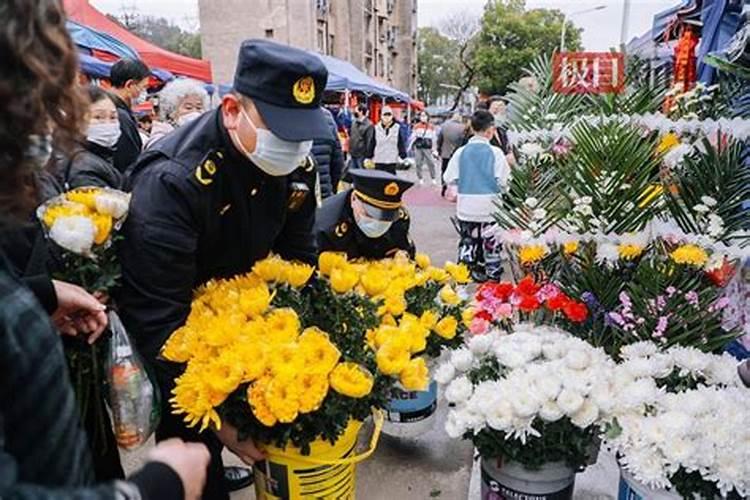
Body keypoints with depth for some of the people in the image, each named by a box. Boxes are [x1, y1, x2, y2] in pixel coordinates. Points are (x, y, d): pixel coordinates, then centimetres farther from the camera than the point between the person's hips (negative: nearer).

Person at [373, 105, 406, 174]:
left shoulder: (397, 128, 0)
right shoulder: (376, 128, 4)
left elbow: (401, 143, 2)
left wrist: (403, 157, -2)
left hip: (391, 161, -1)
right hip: (378, 161, 2)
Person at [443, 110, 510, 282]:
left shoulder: (461, 152, -3)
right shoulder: (495, 152, -9)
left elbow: (449, 178, 0)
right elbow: (504, 181, -9)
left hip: (466, 208, 2)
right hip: (490, 208, -2)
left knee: (467, 243, 13)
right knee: (491, 245, 8)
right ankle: (493, 277, 14)